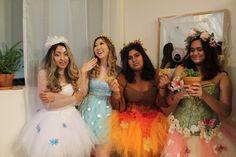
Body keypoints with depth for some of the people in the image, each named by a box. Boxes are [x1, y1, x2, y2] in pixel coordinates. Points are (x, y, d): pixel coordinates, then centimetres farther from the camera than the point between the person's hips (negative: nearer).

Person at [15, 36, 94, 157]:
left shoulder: (73, 74, 4)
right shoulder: (44, 73, -9)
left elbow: (80, 97, -5)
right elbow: (48, 104, -15)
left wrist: (56, 96, -15)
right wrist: (71, 98, -12)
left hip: (71, 117, 4)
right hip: (51, 119, -3)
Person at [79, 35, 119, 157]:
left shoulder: (117, 70, -2)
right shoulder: (91, 68, 1)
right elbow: (83, 92, -3)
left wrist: (116, 89, -19)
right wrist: (83, 72, -7)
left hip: (105, 112, -1)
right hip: (89, 110, 1)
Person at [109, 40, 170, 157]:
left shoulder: (154, 76, 0)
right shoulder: (122, 77, -3)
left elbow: (160, 104, 2)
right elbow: (116, 107, -4)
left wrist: (162, 88, -15)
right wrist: (116, 92, -22)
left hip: (152, 118, 1)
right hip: (128, 118, -1)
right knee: (130, 146, -20)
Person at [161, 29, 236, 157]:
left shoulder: (221, 76, -3)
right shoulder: (181, 70, 1)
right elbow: (169, 102, 1)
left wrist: (205, 95, -23)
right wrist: (180, 94, -20)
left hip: (208, 135, -1)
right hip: (180, 132, 1)